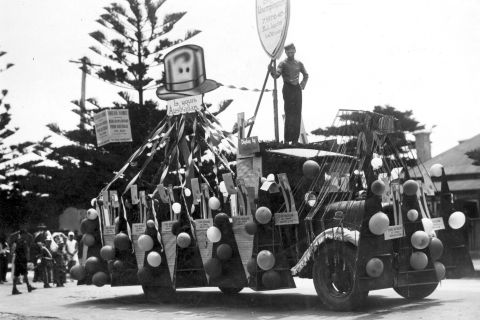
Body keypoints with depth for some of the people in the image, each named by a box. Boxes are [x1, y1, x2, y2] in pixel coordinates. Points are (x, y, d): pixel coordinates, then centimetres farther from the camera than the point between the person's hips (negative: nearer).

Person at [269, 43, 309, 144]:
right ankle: (287, 139, -8)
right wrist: (272, 71, -40)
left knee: (297, 115, 4)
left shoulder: (299, 64, 12)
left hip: (297, 89, 5)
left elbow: (306, 75, 28)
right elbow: (276, 75, -19)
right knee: (289, 114, -12)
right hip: (288, 89, -5)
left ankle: (295, 139, 11)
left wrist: (303, 83, 10)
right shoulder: (283, 64, -3)